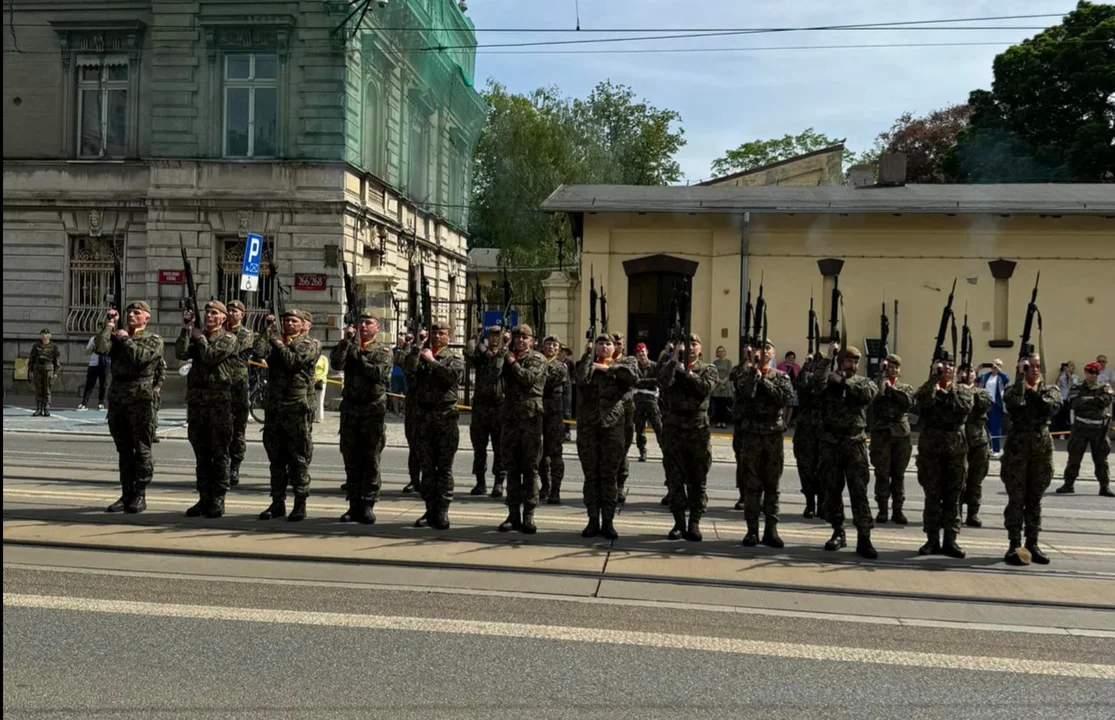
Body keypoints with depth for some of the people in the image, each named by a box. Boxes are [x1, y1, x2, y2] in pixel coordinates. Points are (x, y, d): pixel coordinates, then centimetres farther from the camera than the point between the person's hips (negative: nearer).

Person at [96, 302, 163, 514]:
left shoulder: (154, 340, 3)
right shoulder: (117, 337, 17)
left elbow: (140, 357, -16)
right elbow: (100, 348, -3)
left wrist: (126, 339, -4)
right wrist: (109, 325, 0)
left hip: (140, 397, -5)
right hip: (117, 396, 5)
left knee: (141, 449, -3)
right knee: (124, 450, 9)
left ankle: (140, 495, 2)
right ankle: (126, 495, 15)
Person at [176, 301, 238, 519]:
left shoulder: (229, 339, 0)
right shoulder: (196, 337, 16)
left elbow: (211, 357, -15)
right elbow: (181, 353, -1)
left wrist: (199, 337, -1)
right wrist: (186, 330, -4)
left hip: (219, 401, -6)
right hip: (196, 400, 6)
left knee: (219, 453, -1)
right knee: (201, 454, 10)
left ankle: (218, 499, 3)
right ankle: (204, 498, 16)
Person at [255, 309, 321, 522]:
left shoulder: (310, 344, 3)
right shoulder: (274, 341, 14)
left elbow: (294, 361, -13)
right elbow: (260, 352, -7)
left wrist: (279, 344, -7)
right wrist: (266, 330, -6)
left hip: (298, 406, -4)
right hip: (273, 406, 5)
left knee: (299, 458, -2)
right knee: (276, 457, 9)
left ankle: (300, 504, 3)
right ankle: (277, 503, 17)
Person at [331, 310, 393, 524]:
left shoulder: (383, 351, 4)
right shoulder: (348, 347, 12)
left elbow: (379, 373, -14)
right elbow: (336, 364, -7)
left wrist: (359, 356, -7)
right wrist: (346, 340, -9)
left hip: (373, 409, -3)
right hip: (350, 408, 3)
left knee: (371, 460, -2)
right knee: (351, 459, 6)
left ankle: (367, 505, 2)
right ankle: (354, 504, 13)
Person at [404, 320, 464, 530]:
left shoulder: (455, 358, 4)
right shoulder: (420, 355, 12)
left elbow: (453, 375, -17)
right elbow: (408, 369, -8)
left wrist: (432, 361, -11)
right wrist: (418, 347, -8)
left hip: (446, 416, -3)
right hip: (423, 415, 3)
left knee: (444, 467, 0)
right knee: (427, 467, 8)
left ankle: (442, 511, 3)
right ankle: (430, 510, 15)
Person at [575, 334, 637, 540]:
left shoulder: (622, 363, 8)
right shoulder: (587, 364, 11)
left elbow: (630, 376, -15)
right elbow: (580, 379, -11)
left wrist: (606, 368, -7)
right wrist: (588, 354, -5)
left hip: (612, 423, -1)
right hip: (588, 424, 1)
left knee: (609, 475, 2)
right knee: (591, 474, 4)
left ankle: (608, 521, 8)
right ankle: (593, 520, 11)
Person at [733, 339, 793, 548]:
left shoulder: (781, 377, 8)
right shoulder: (745, 373, 4)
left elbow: (787, 397, -12)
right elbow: (745, 393, -16)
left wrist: (762, 379, -11)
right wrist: (752, 367, -16)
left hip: (774, 435, 1)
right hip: (751, 434, -1)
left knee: (772, 485, 5)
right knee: (752, 485, 0)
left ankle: (771, 529, 10)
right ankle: (752, 529, 6)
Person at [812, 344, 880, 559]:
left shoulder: (863, 382, 8)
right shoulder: (829, 382, 5)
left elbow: (870, 394, -15)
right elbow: (817, 382, -18)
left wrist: (843, 381, -13)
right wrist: (828, 358, -15)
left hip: (855, 442, -1)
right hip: (830, 442, 1)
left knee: (859, 490, -5)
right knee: (832, 489, 8)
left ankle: (864, 538, -5)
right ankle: (838, 532, 22)